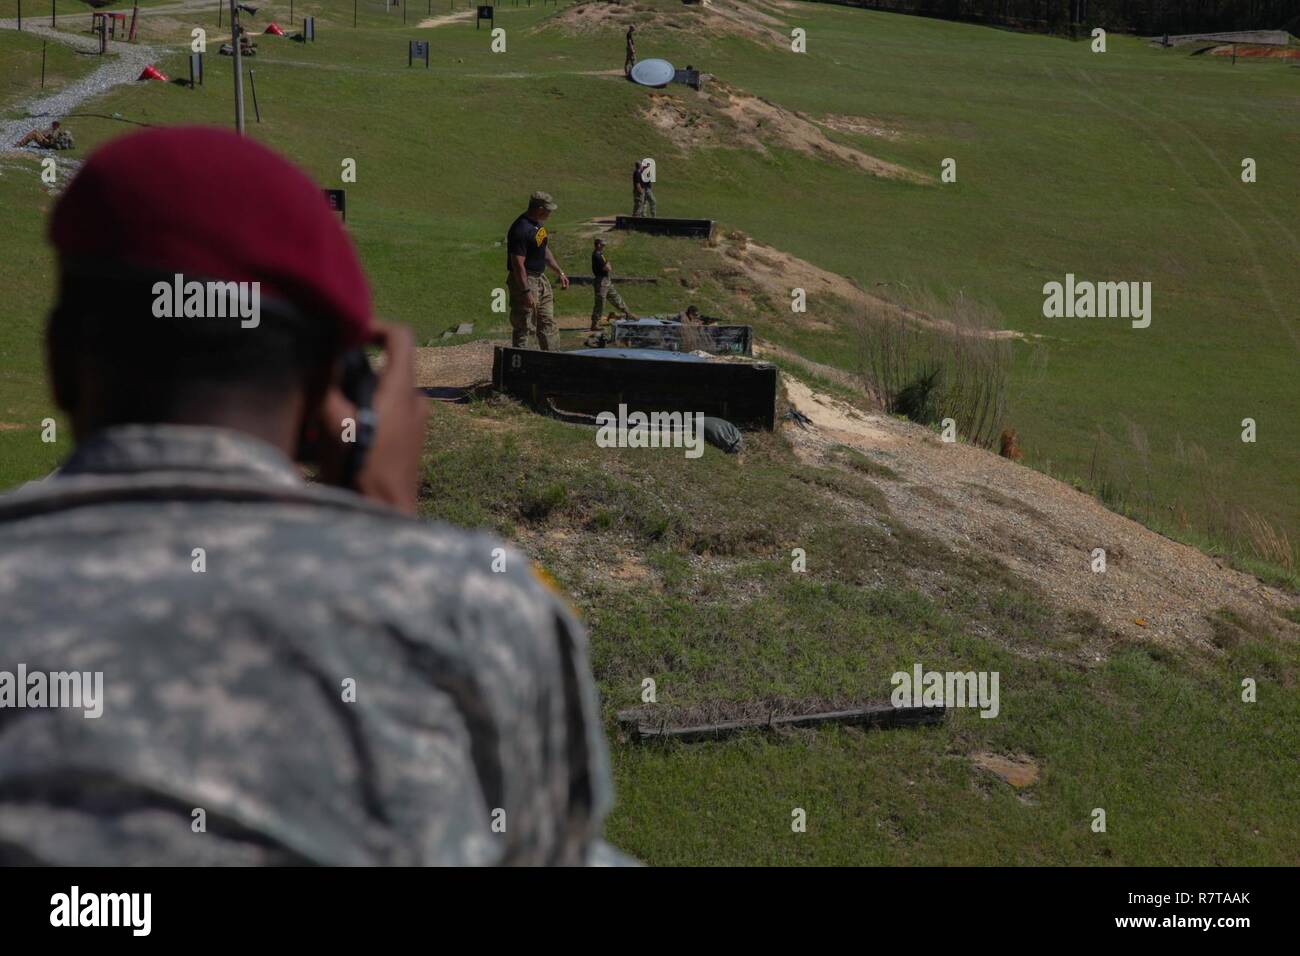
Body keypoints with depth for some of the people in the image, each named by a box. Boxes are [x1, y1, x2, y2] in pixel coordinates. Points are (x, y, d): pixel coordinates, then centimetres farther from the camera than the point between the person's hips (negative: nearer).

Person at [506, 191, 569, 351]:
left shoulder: (538, 223, 7)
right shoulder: (521, 230, -24)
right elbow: (518, 264, -25)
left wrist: (560, 272, 22)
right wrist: (526, 292, -27)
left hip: (541, 279, 10)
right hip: (525, 280, -10)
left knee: (548, 324, 14)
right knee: (521, 326, -2)